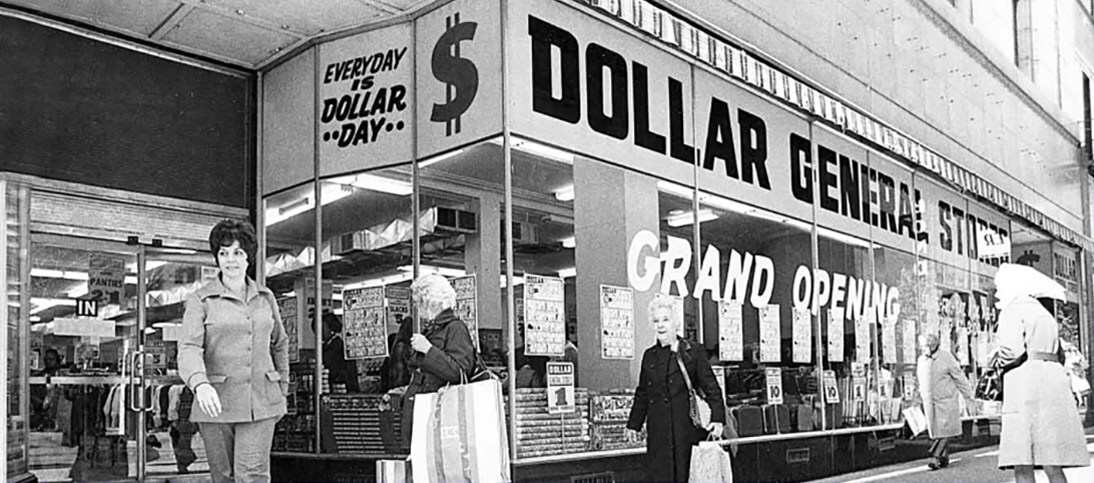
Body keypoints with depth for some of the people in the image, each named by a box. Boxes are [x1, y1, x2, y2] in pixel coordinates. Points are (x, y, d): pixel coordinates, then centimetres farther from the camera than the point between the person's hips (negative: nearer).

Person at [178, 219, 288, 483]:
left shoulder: (265, 297, 9)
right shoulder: (200, 300, -2)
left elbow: (280, 344, 23)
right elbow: (188, 349, -15)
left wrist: (282, 391, 20)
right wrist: (200, 384, -34)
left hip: (260, 403, 1)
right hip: (215, 402, -1)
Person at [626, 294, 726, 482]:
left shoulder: (694, 352, 1)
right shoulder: (649, 355, 12)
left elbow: (711, 387, -3)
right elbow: (642, 393, 19)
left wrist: (717, 419, -14)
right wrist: (634, 424, 18)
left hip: (687, 430, -3)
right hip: (658, 434, 4)